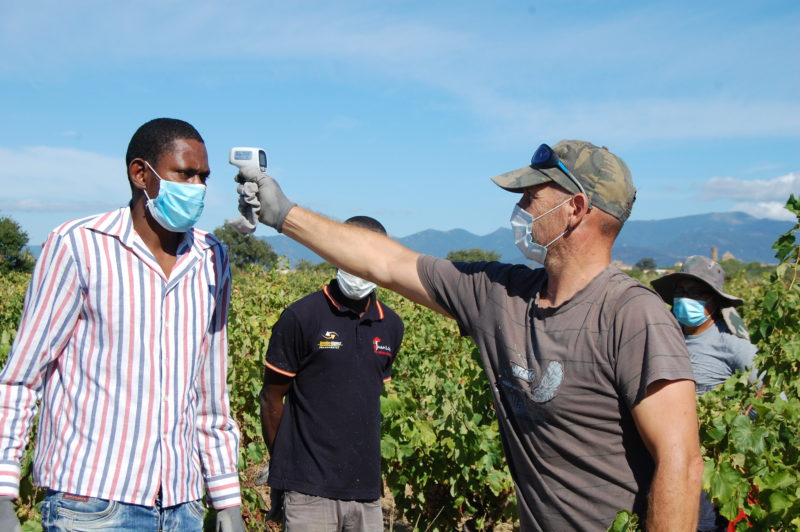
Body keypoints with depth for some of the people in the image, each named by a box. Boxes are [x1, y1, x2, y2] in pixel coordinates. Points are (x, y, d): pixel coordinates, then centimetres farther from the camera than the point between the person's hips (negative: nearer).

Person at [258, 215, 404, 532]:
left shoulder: (391, 326, 8)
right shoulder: (301, 318, -8)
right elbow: (271, 398, -1)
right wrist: (281, 470, 3)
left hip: (367, 489, 5)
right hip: (311, 490, -5)